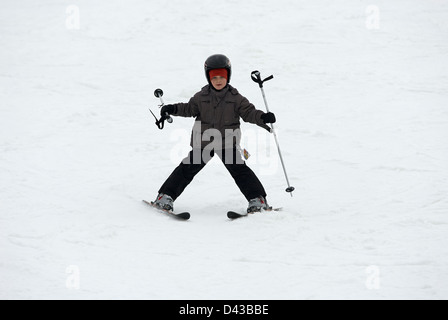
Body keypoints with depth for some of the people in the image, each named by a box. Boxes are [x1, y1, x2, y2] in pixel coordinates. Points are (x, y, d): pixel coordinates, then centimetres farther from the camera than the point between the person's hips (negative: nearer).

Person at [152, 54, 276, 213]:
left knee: (239, 169, -9)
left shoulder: (235, 98, -2)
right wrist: (173, 109, -5)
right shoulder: (202, 97, 1)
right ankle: (166, 196, 9)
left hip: (227, 143, -1)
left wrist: (263, 117, -21)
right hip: (203, 142, 1)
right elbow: (190, 108, 10)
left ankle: (257, 199, -3)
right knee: (187, 169, 2)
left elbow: (248, 112, -3)